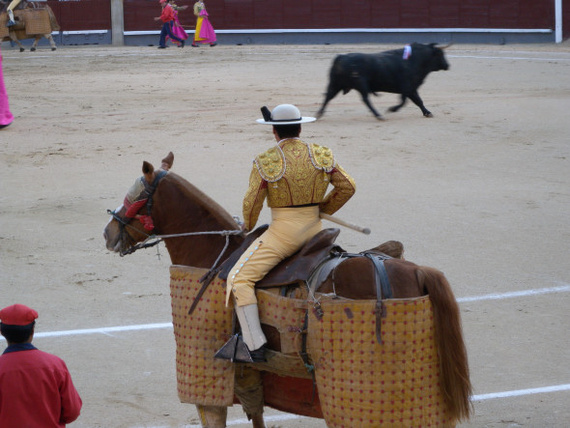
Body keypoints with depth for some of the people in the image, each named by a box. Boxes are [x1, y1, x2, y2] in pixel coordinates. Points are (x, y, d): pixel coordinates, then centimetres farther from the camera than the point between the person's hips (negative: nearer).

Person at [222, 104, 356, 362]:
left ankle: (254, 346, -13)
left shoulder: (265, 162, -10)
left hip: (283, 231, -6)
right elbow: (347, 187, 7)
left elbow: (251, 202, -9)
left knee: (239, 278, -4)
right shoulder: (322, 155, 3)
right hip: (315, 229, 6)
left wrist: (248, 225, 11)